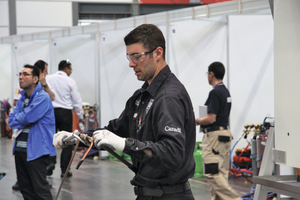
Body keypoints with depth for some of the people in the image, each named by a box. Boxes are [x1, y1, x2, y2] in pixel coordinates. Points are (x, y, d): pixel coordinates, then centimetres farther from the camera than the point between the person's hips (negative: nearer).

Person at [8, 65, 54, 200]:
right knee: (25, 188, 12)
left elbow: (28, 118, -18)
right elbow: (11, 121, 10)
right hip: (20, 148, 9)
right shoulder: (22, 98, 16)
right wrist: (23, 118, -7)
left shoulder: (42, 97, -11)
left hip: (36, 150, -9)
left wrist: (17, 118, 2)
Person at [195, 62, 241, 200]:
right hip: (225, 134, 10)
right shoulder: (225, 91, 14)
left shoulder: (215, 93, -17)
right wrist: (201, 120, 22)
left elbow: (211, 119, -21)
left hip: (214, 136, -10)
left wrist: (196, 121, -4)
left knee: (212, 174, -10)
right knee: (221, 173, 10)